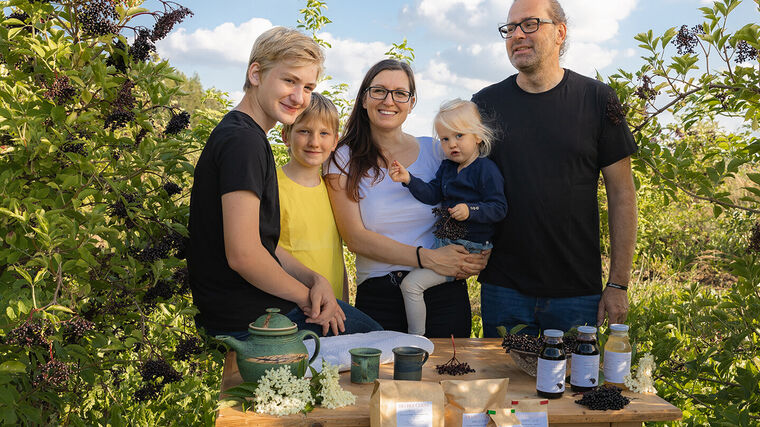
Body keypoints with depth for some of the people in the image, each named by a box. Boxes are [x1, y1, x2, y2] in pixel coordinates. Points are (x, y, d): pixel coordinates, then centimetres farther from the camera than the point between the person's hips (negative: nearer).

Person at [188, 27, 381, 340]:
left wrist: (315, 279, -2)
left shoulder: (249, 137, 13)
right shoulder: (242, 140, -20)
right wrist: (307, 296, -13)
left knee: (370, 327, 21)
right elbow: (244, 254, -27)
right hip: (249, 322, -10)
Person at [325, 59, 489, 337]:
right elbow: (355, 238, -6)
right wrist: (427, 258, -16)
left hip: (443, 294, 2)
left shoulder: (435, 151, 6)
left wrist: (476, 256, -6)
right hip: (378, 300, -1)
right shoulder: (344, 160, 2)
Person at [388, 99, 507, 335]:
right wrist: (408, 179, -9)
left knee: (411, 284, -15)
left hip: (470, 247, -9)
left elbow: (499, 208, -15)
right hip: (444, 242, 9)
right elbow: (432, 194, 5)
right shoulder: (446, 167, 11)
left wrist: (470, 211, -29)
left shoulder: (486, 170, -12)